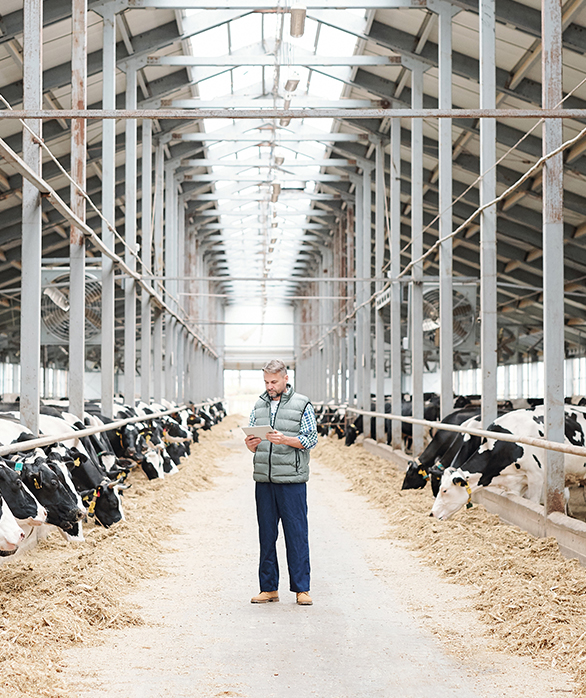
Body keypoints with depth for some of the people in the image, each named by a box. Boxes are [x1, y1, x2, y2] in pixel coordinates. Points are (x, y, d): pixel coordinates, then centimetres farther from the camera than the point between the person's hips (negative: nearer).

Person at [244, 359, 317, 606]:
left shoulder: (302, 405, 0)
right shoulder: (259, 405, 13)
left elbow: (311, 439, -6)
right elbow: (252, 443, 14)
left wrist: (284, 439, -20)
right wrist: (251, 443, -9)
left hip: (292, 480, -4)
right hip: (263, 480, 4)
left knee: (296, 534, -1)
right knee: (266, 534, 8)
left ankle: (301, 588, 6)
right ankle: (269, 588, 17)